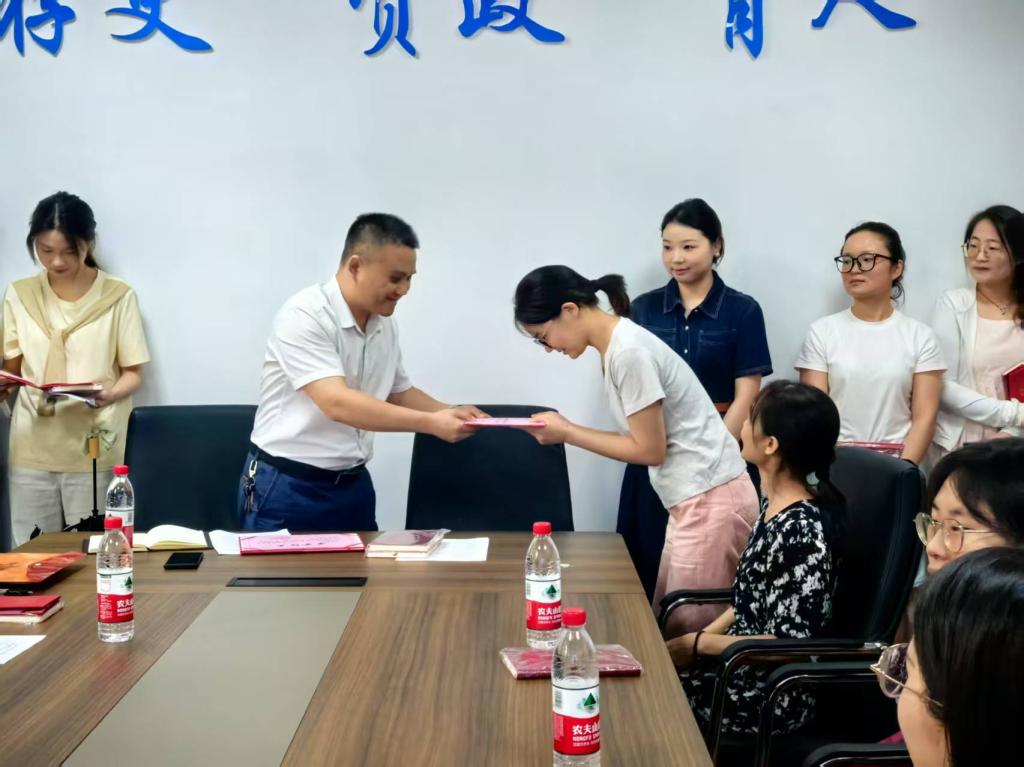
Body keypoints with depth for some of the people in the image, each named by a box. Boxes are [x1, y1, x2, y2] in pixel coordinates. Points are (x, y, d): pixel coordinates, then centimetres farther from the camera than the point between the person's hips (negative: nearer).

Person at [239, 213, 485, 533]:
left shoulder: (384, 324, 5)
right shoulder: (304, 316, -19)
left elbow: (399, 393, 20)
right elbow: (337, 403, -29)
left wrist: (451, 413, 1)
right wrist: (430, 423, -30)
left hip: (353, 485, 7)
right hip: (288, 488, -7)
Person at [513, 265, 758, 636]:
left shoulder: (628, 352, -19)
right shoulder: (617, 346, 9)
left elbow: (650, 449, -15)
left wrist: (567, 434, -9)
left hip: (712, 497, -10)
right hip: (695, 497, 10)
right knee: (671, 626, 10)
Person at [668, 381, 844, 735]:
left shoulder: (803, 532, -25)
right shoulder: (774, 503, 3)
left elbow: (789, 644, -23)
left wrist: (698, 644, -15)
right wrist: (698, 638, 1)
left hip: (775, 693, -8)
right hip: (744, 664, 8)